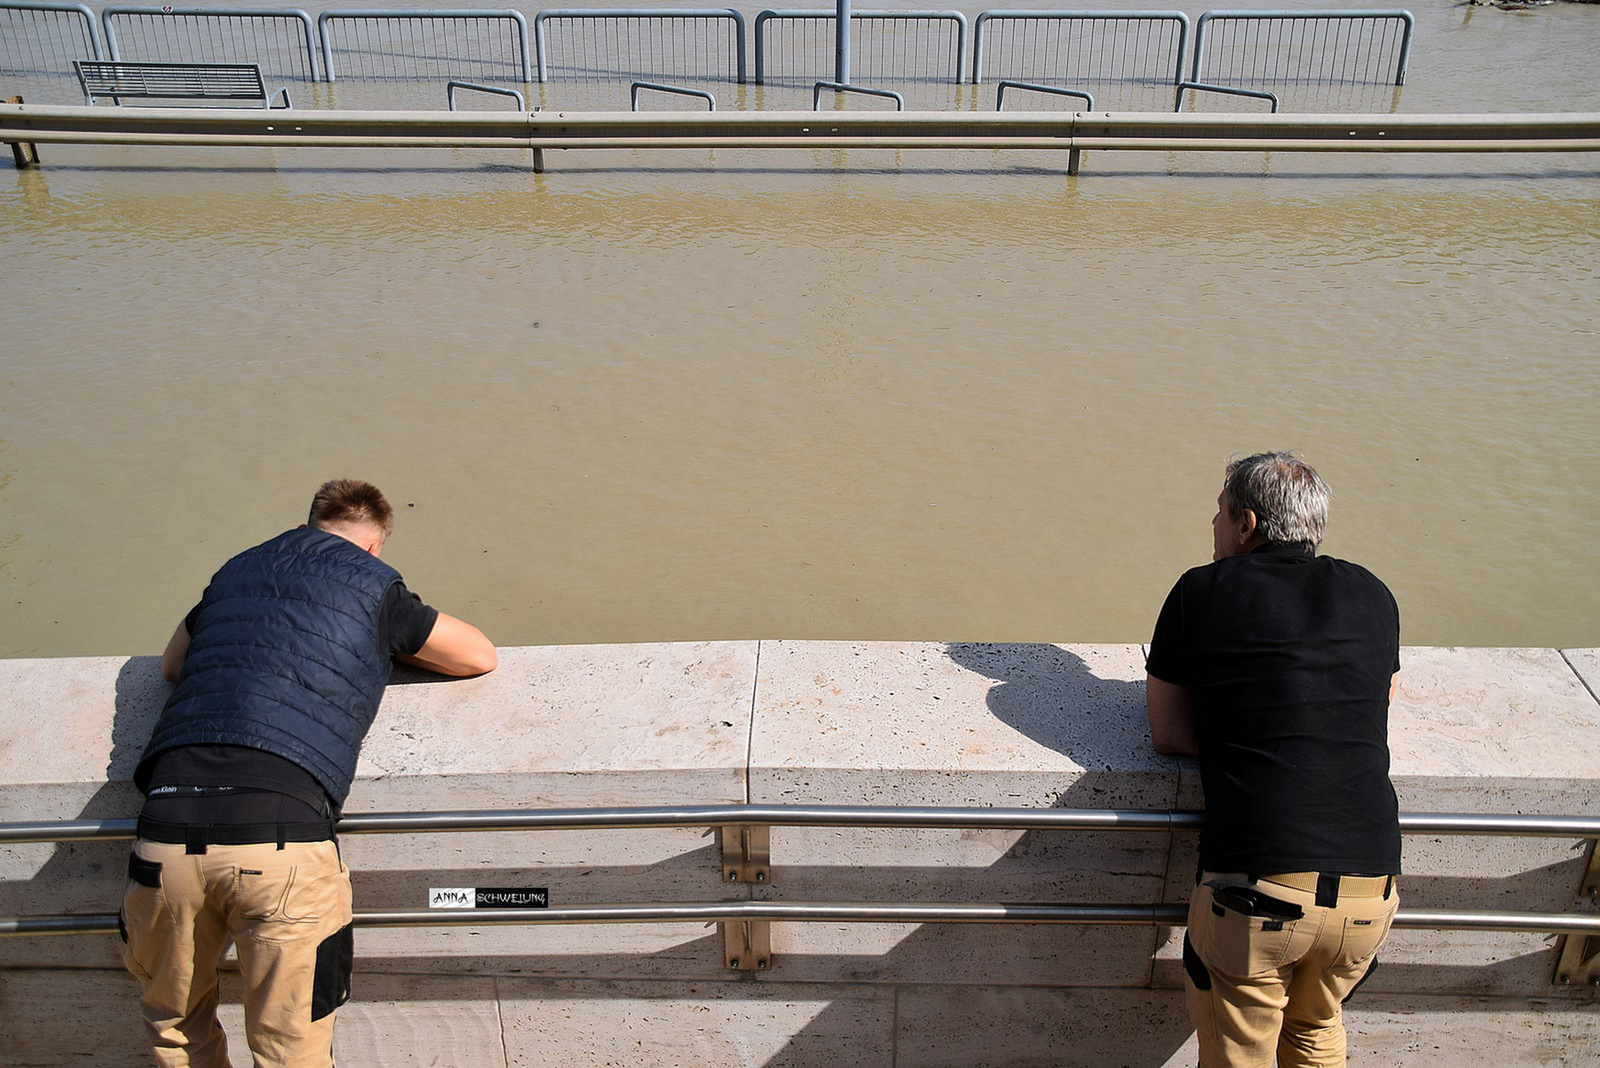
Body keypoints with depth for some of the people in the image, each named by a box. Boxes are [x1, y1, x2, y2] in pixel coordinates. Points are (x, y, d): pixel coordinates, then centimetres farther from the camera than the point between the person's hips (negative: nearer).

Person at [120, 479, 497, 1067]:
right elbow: (480, 655, 22)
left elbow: (172, 663, 42)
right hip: (282, 831, -4)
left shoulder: (235, 571, 24)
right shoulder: (372, 583, 12)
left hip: (168, 826, 4)